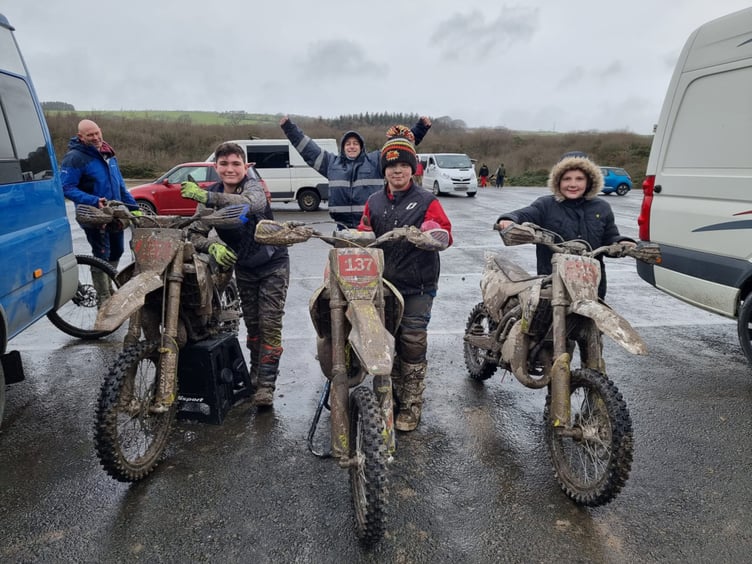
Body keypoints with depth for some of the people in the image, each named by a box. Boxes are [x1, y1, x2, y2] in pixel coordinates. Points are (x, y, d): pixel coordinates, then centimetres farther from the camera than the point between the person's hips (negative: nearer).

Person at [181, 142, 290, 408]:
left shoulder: (253, 186, -18)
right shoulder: (210, 195, -2)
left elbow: (252, 204, -44)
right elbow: (195, 234, -7)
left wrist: (207, 197, -54)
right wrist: (213, 246, -29)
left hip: (272, 263, -5)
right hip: (243, 267, 5)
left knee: (270, 326, -8)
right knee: (252, 325, 14)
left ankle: (266, 385, 0)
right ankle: (256, 376, 29)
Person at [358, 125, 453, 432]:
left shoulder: (426, 201, 2)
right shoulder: (374, 202, 15)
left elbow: (445, 232, -6)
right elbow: (363, 234, 15)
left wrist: (436, 234, -28)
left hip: (417, 286, -4)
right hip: (383, 284, 4)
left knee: (412, 345, -2)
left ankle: (412, 406, 11)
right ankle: (393, 395, 25)